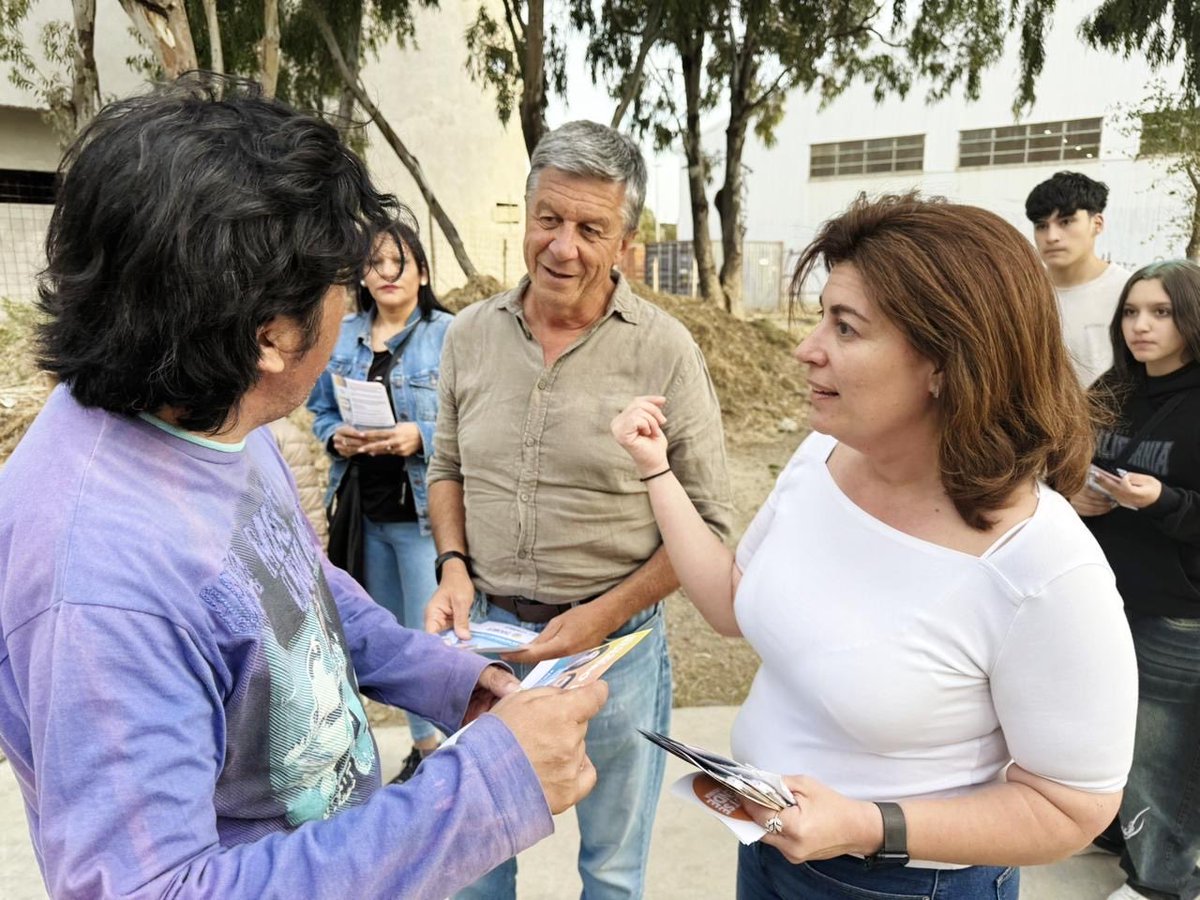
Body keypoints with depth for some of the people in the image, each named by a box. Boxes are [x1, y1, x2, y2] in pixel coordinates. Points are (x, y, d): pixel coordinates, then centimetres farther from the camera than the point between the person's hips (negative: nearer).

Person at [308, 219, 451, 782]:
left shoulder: (449, 334, -9)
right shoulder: (343, 335, 9)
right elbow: (321, 409, 14)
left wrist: (421, 437, -25)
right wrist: (336, 436, -6)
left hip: (423, 510, -6)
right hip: (365, 508, 6)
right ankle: (422, 744, 36)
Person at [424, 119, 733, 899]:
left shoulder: (665, 352, -13)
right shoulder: (471, 334, -1)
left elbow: (708, 524, -8)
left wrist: (606, 616, -15)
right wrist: (454, 566, -5)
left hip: (616, 644, -3)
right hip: (490, 632, 3)